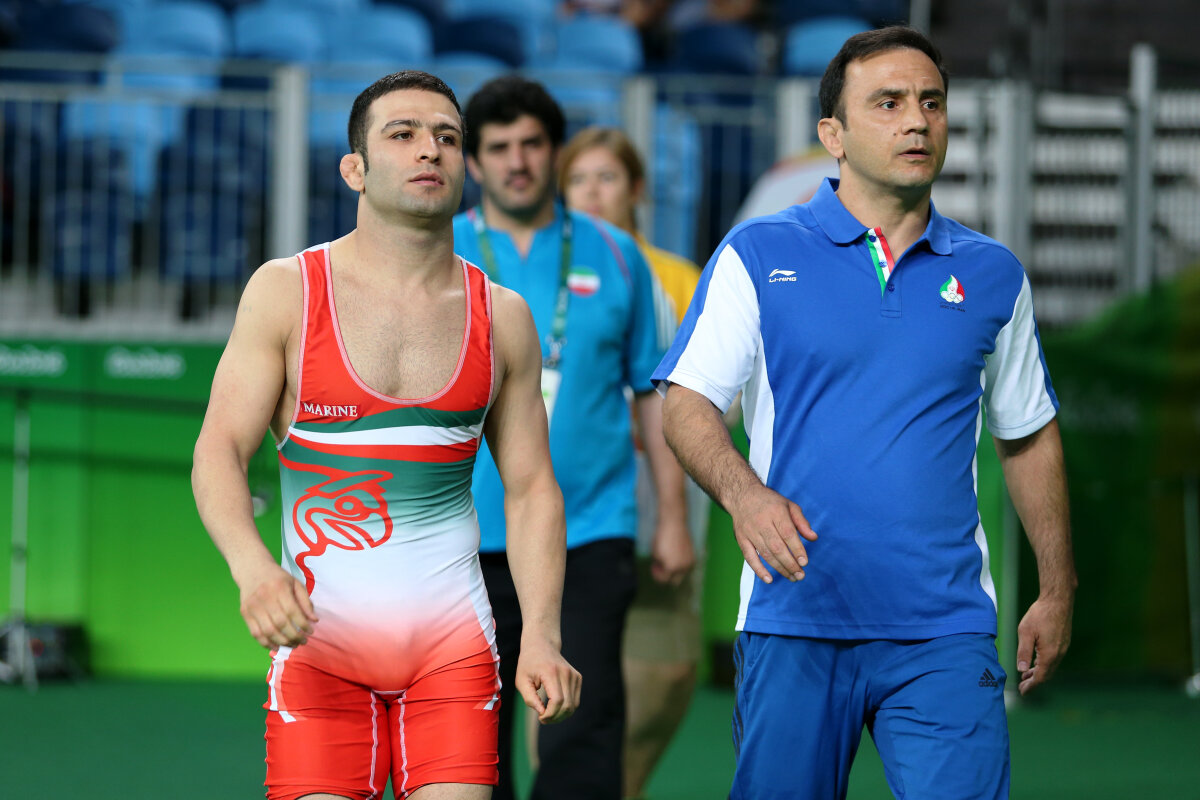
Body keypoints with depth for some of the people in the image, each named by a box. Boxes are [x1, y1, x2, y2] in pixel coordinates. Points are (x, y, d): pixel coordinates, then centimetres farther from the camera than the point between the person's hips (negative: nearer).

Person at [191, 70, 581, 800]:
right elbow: (219, 451, -6)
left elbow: (531, 487, 9)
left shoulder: (501, 317, 6)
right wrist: (254, 569, -26)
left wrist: (542, 635, -4)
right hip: (318, 629, -2)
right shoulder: (286, 292, -1)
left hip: (452, 634, 2)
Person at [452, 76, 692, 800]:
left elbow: (654, 389, 12)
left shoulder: (615, 258, 7)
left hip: (590, 531, -1)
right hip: (468, 542, 1)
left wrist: (674, 516, 8)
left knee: (583, 733, -11)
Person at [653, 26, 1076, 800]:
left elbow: (1030, 437, 20)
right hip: (796, 619, -1)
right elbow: (687, 404, -3)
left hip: (946, 633, 1)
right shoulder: (758, 256, 3)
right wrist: (745, 493, -23)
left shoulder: (992, 274, 11)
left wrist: (1058, 591, 18)